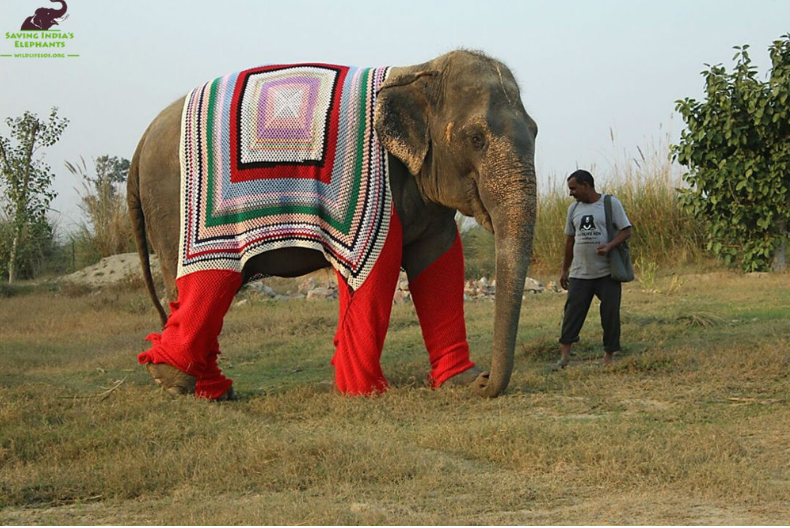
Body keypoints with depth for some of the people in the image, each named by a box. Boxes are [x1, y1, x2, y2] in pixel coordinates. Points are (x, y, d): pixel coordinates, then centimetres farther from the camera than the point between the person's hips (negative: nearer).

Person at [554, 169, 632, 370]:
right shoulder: (574, 208, 12)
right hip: (580, 273, 3)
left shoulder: (611, 203, -2)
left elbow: (626, 231, -4)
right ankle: (565, 355, -2)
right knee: (572, 312, -3)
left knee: (610, 314, 1)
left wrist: (609, 246, -21)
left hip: (607, 272, -3)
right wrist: (564, 270, 15)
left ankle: (608, 357, 11)